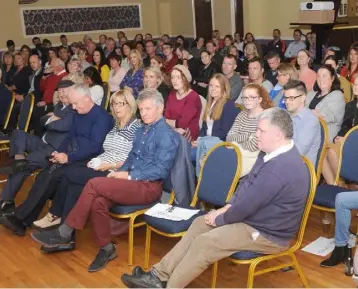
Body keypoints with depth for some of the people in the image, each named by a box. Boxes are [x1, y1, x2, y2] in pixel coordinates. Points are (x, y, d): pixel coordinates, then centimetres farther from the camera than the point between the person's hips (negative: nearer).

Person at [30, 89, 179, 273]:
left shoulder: (167, 135, -9)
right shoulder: (141, 131, 18)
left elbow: (160, 170, -15)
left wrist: (128, 176, -15)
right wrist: (121, 172, 3)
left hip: (148, 187, -7)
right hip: (132, 182, 7)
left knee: (94, 184, -22)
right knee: (98, 202, -24)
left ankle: (65, 234, -12)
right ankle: (106, 248, -7)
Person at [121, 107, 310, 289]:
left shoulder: (280, 168, -31)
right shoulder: (274, 154, 4)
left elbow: (246, 205, -26)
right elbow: (246, 183, 13)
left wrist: (220, 219, -10)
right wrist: (227, 207, 1)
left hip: (267, 233, -10)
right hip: (253, 216, 10)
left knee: (204, 242, -16)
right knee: (200, 224, 5)